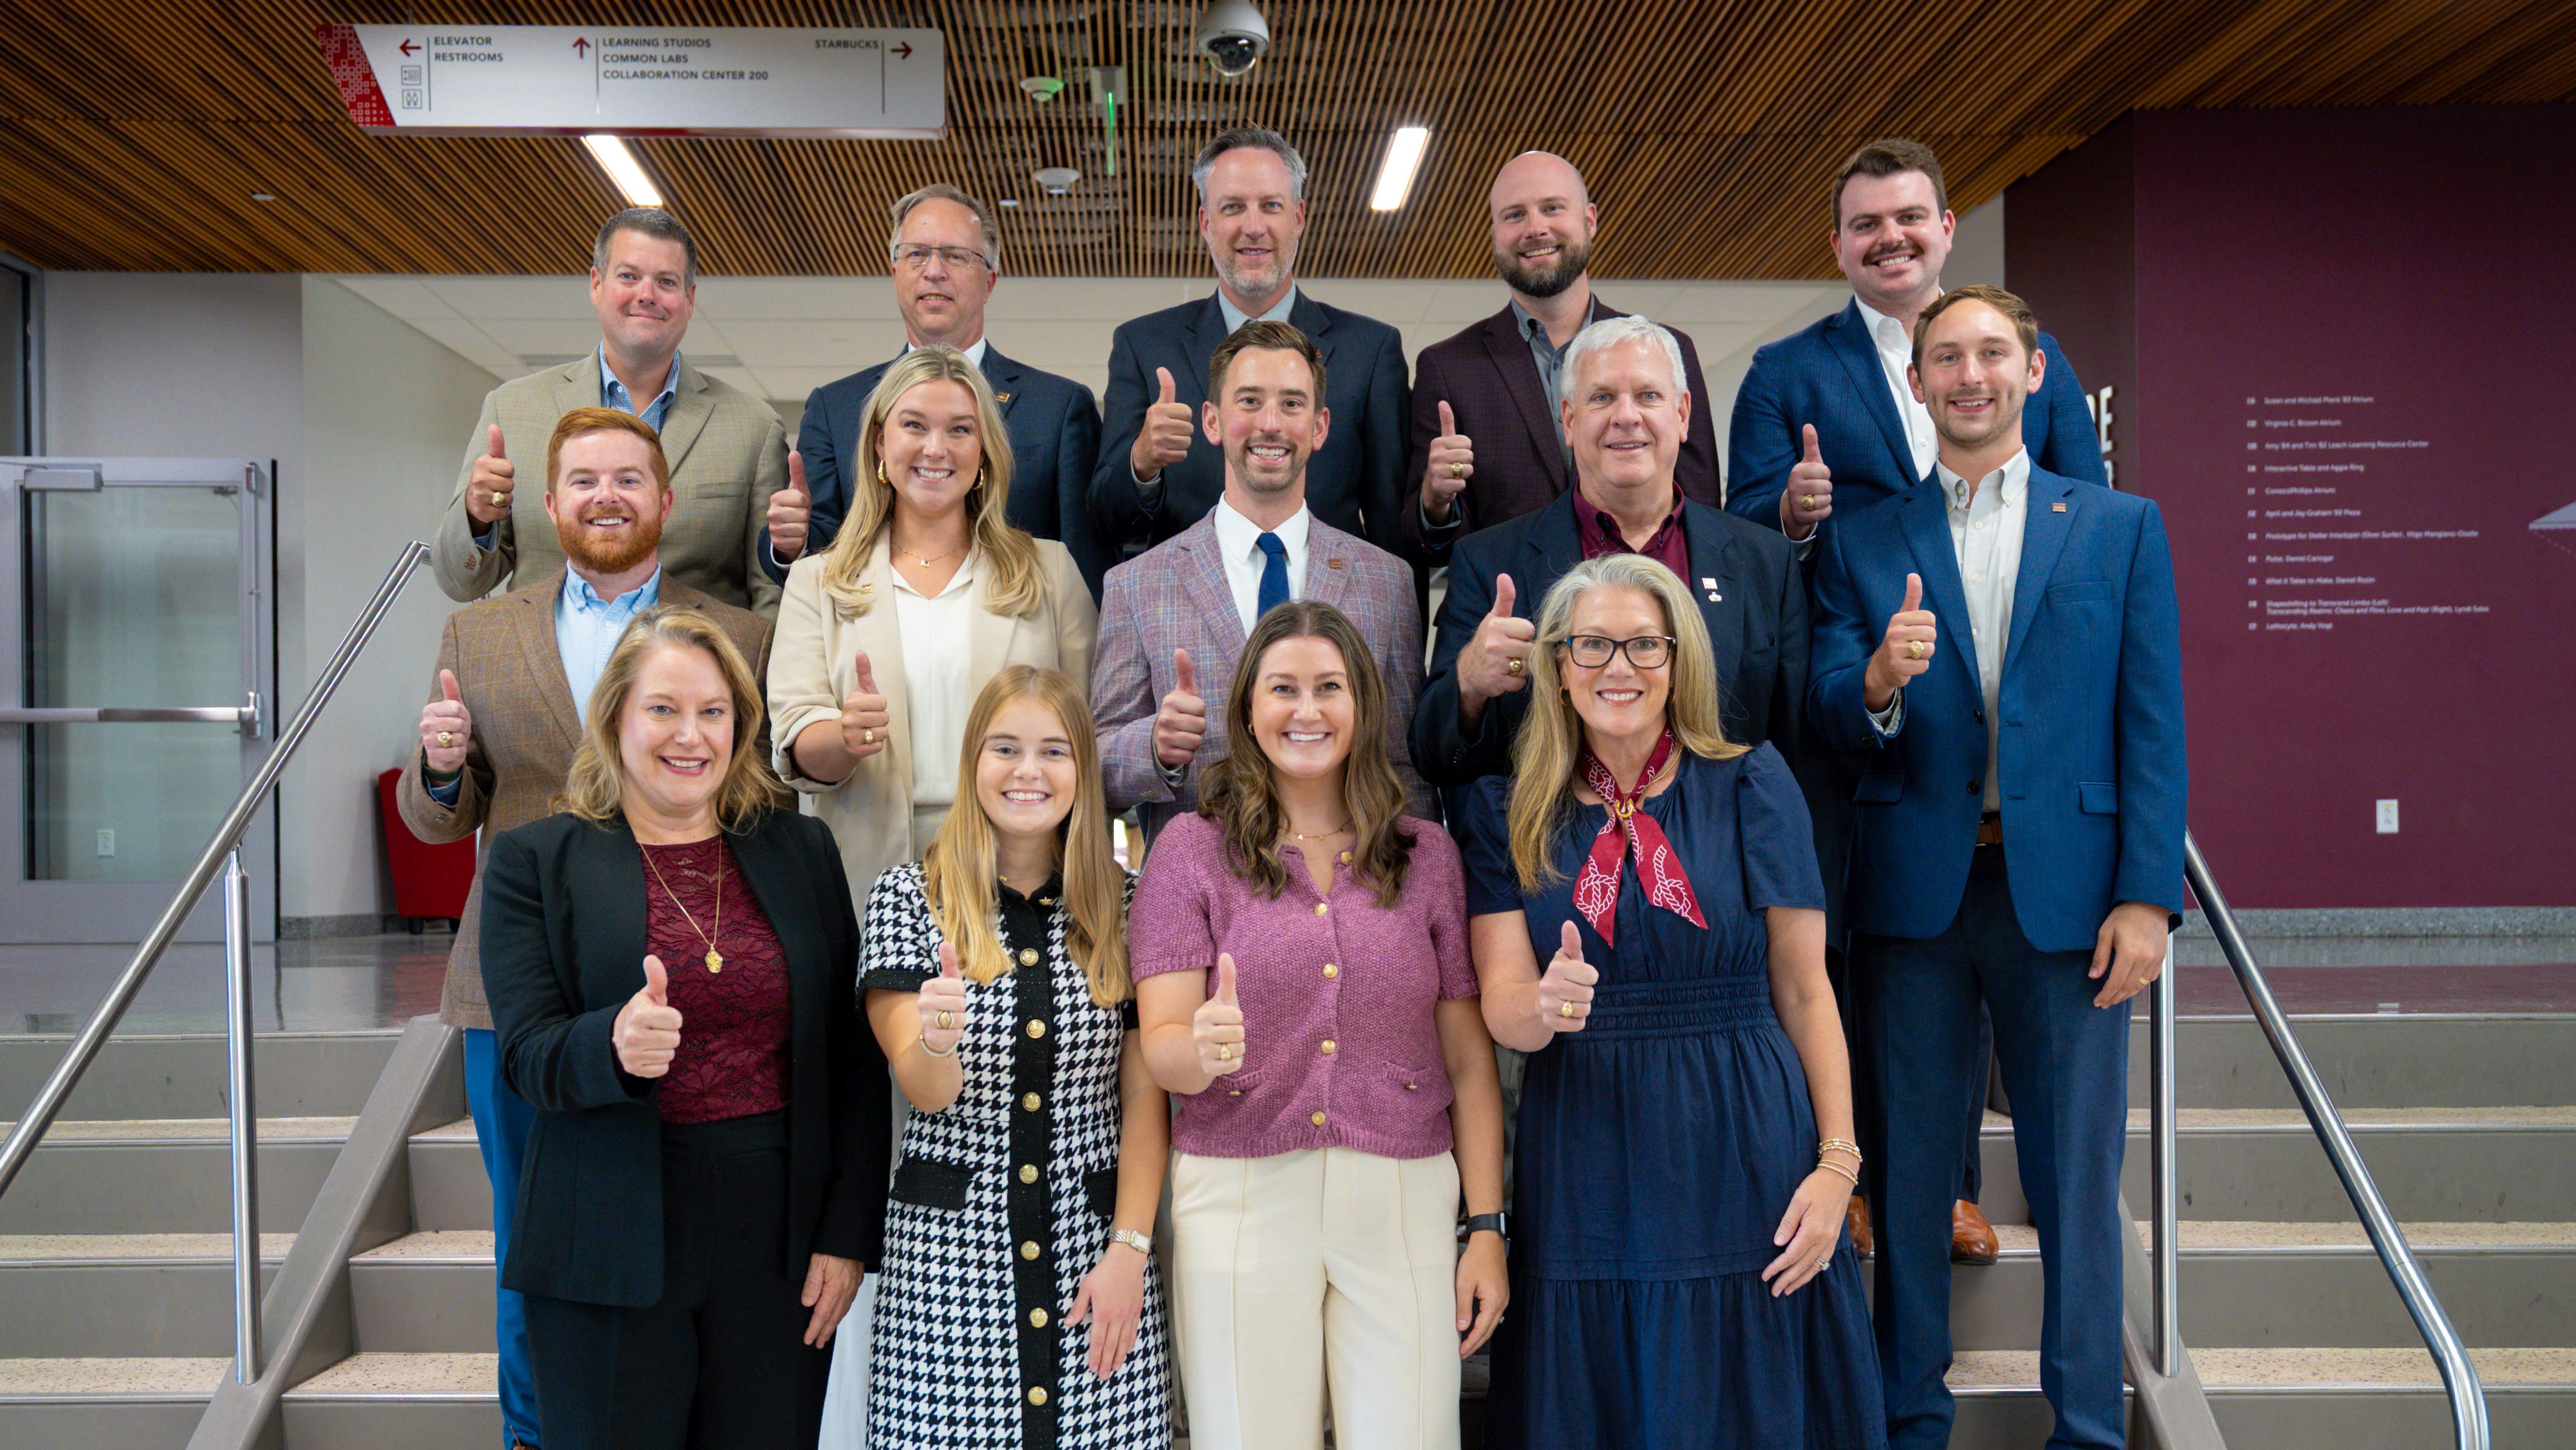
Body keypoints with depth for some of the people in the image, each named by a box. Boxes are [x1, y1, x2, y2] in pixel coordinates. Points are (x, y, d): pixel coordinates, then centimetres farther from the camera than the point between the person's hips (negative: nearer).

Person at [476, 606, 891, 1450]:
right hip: (613, 1254, -2)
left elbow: (853, 1061, 7)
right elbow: (525, 1056, -6)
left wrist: (849, 1233, 1)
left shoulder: (800, 850, 7)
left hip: (780, 1244, 2)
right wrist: (615, 1046, -28)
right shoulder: (537, 861, 2)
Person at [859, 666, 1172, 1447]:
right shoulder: (910, 896, 1)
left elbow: (1145, 1096, 4)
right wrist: (936, 1042, -29)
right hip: (953, 1257, -1)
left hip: (1094, 1253, 1)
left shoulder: (1124, 904, 4)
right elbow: (925, 1091, -7)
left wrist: (1129, 1248, -5)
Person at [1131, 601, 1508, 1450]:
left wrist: (1485, 1228, 3)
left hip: (1405, 1201, 1)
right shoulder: (1193, 847, 3)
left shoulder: (1427, 853, 8)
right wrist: (1203, 1050, -26)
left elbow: (1468, 1059, 8)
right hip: (1241, 1200, -1)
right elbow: (1160, 1049, -3)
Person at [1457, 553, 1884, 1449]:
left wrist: (1837, 1165, -7)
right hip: (1585, 1182, 1)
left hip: (1743, 1164, -1)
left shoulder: (1751, 786, 0)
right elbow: (1502, 1007, -3)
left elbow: (1804, 991, 0)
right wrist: (1546, 1004, -26)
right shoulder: (1506, 813, 4)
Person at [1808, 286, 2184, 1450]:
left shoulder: (2122, 527, 8)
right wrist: (1878, 682, -22)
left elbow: (2153, 728, 3)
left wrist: (2146, 896, -6)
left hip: (2065, 891, 0)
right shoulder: (1863, 541, 9)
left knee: (2077, 1177, 5)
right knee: (1907, 1172, 9)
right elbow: (1826, 718, 0)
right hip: (1911, 893, 1)